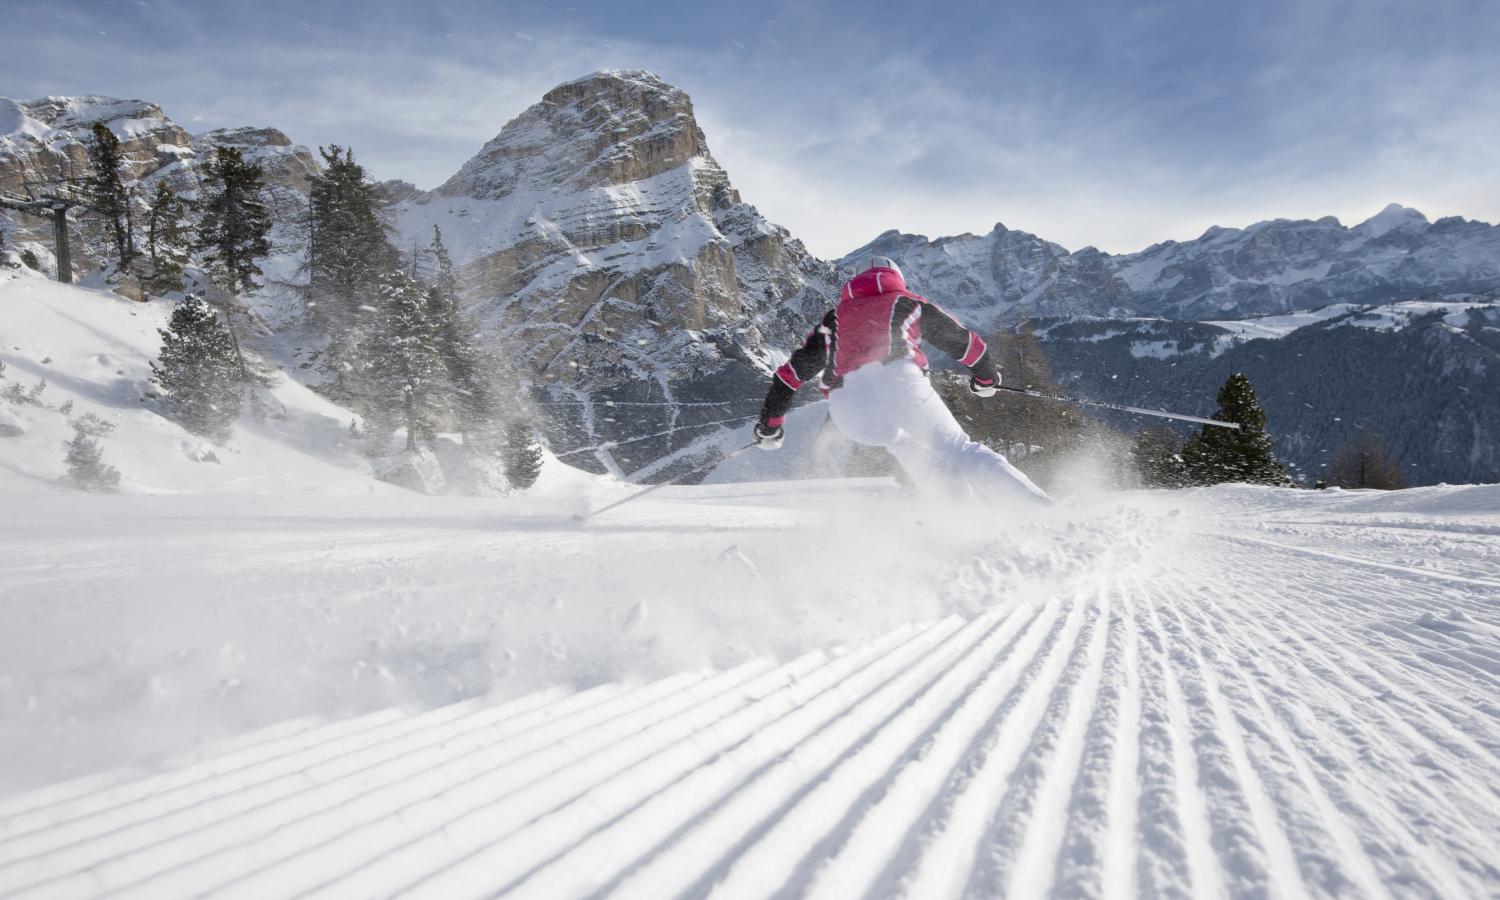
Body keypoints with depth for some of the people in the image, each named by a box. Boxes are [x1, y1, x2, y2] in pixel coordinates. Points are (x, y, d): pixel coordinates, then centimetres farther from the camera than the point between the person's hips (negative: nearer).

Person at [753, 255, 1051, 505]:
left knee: (905, 444, 25)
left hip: (847, 407, 2)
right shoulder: (909, 303, 30)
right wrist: (986, 377, 52)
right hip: (898, 380, -2)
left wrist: (769, 423, 39)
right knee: (959, 451, 1)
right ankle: (1039, 507, -11)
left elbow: (791, 372, 32)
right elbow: (964, 341, 34)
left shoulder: (835, 317, 34)